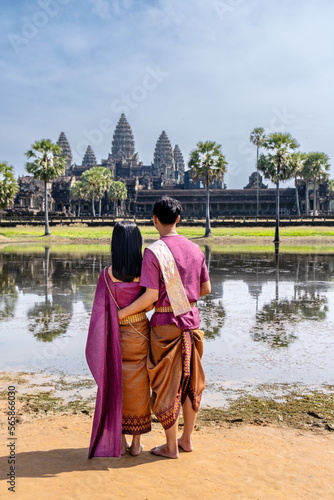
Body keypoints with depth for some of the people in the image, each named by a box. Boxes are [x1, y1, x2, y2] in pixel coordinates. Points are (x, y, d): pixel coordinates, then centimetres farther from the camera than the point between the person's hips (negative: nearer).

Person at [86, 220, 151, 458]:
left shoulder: (107, 275, -12)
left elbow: (101, 311, -9)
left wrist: (101, 346, 1)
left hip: (115, 335, 0)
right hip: (140, 334, 0)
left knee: (115, 386, 15)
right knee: (138, 387, 13)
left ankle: (118, 441, 22)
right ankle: (136, 443, 21)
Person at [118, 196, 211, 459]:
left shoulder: (154, 251, -15)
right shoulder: (195, 249, 3)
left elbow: (151, 296, -19)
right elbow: (206, 288, 8)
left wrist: (122, 312, -9)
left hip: (166, 323, -5)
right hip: (192, 319, 6)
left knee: (167, 385, 7)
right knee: (191, 381, 16)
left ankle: (171, 446, 18)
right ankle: (187, 439, 28)